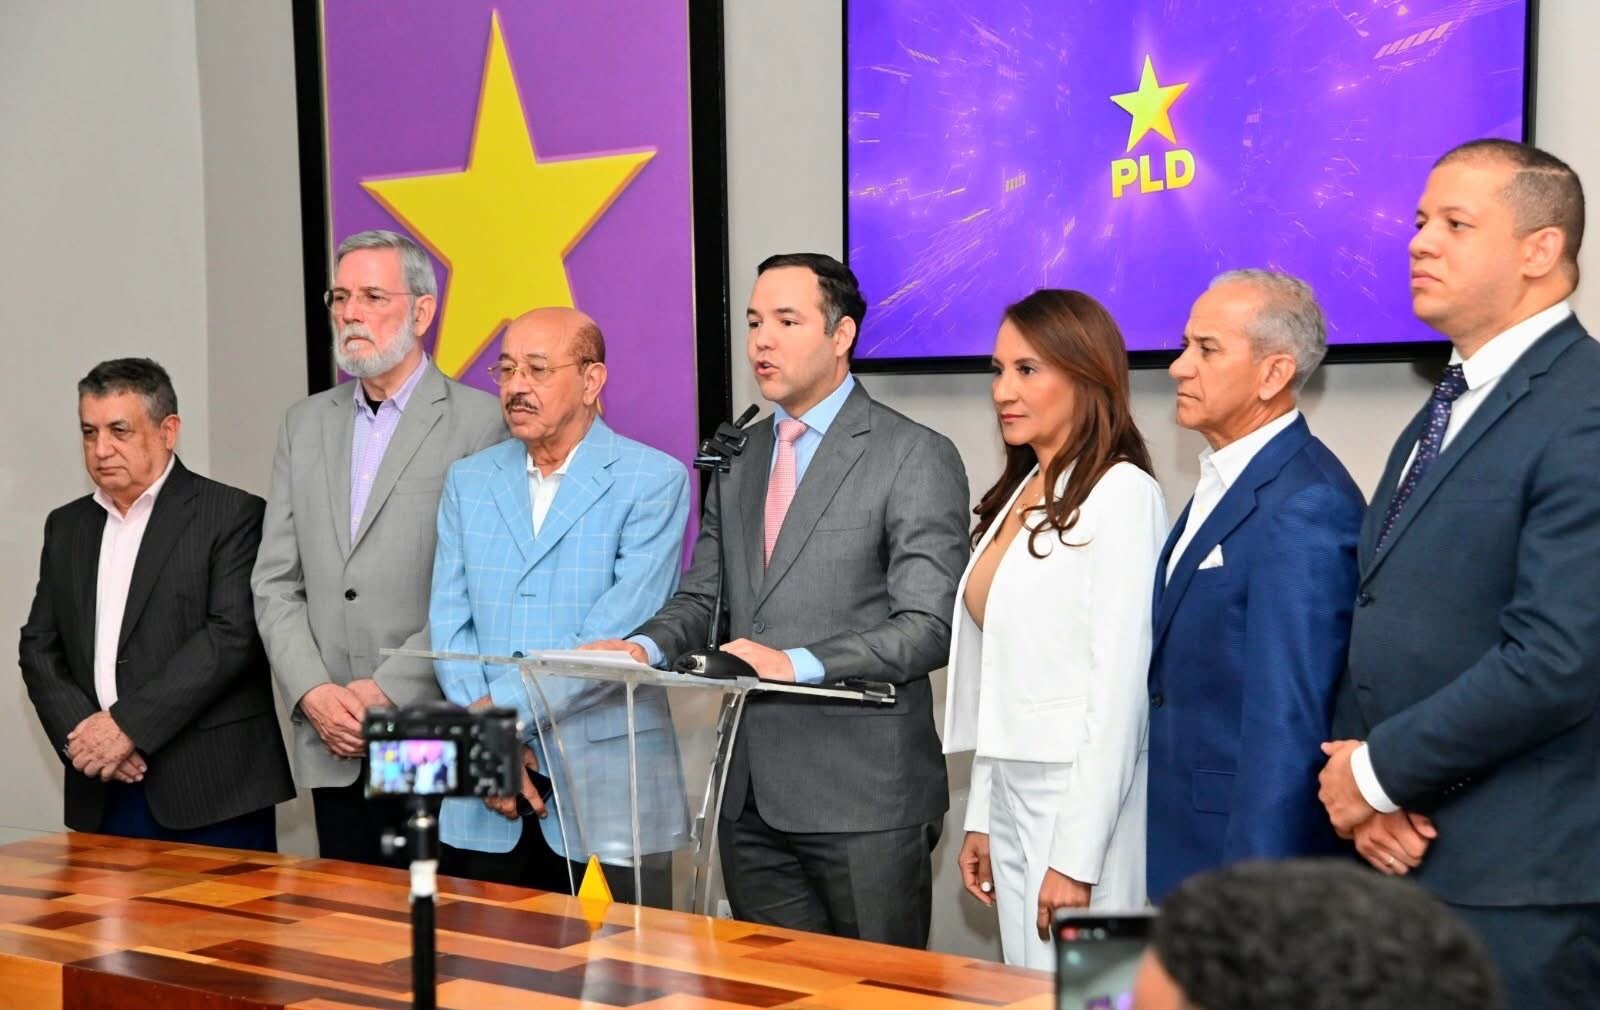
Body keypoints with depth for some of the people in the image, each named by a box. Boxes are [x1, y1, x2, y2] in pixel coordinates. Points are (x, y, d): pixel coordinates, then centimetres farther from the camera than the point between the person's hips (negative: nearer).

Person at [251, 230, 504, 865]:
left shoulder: (481, 421, -3)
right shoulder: (306, 424, 15)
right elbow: (275, 581, 11)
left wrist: (389, 691, -13)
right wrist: (313, 694, -3)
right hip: (333, 749, 5)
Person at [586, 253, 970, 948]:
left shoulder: (916, 459, -6)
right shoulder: (737, 458, 15)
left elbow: (926, 628, -13)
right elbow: (703, 600, 15)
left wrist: (798, 664, -26)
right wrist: (645, 646, -7)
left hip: (862, 794, -6)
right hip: (751, 794, 6)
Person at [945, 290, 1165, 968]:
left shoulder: (1121, 494, -12)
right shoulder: (1018, 496, 13)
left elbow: (1120, 687, -16)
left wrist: (1076, 859, -18)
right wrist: (981, 819, 14)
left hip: (1083, 802, -8)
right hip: (1012, 795, 8)